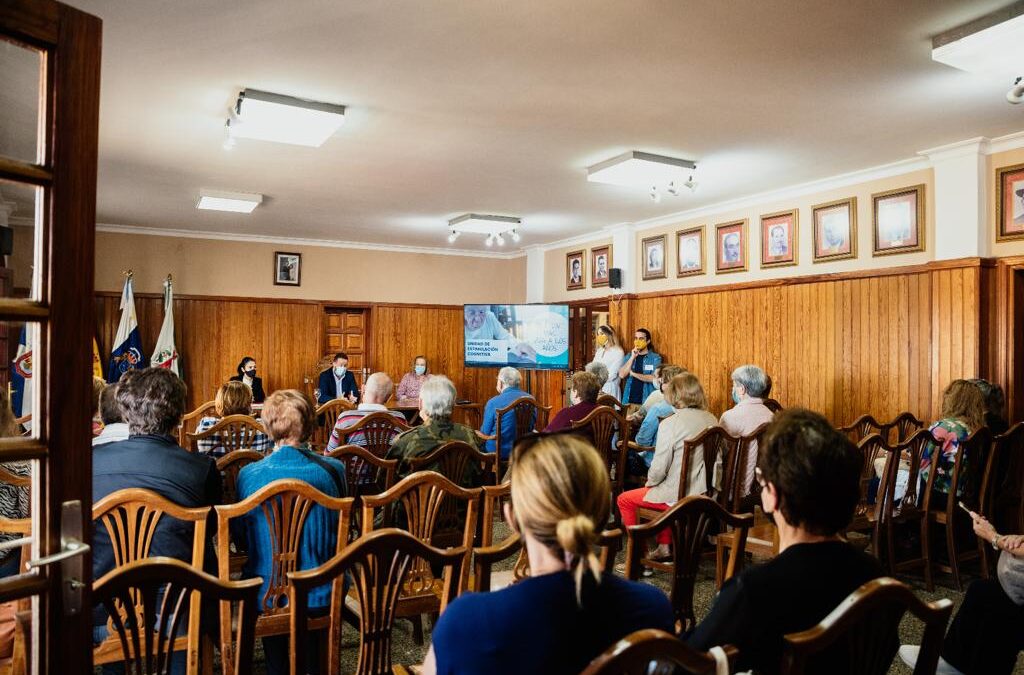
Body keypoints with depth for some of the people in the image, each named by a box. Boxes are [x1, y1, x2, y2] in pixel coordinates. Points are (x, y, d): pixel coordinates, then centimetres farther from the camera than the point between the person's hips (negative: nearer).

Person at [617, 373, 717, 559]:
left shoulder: (671, 424, -20)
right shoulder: (711, 420, 1)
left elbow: (659, 469, -18)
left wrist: (649, 483, 5)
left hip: (680, 496, -7)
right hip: (704, 492, 8)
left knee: (624, 499, 12)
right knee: (661, 491, 35)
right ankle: (664, 547, 35)